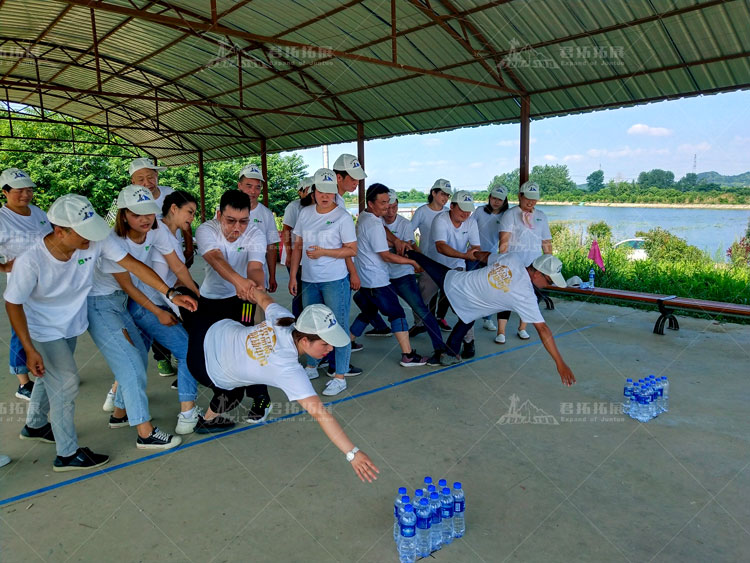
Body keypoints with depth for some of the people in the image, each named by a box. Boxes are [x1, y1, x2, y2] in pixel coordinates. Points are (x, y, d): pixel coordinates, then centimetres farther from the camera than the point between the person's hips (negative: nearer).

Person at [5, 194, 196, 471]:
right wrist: (30, 350, -22)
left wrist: (171, 293, -29)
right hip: (43, 329, -5)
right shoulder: (31, 261, -34)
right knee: (66, 381, -7)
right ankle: (67, 454, 10)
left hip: (71, 323, 5)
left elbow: (132, 264, -23)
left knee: (53, 377, 23)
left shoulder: (96, 241, -28)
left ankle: (34, 426, 50)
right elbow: (13, 304, -21)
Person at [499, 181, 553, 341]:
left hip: (534, 266, 4)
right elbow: (504, 241, -10)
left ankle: (522, 328, 24)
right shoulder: (510, 214, -2)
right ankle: (501, 332, 0)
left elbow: (547, 243, 16)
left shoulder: (541, 216, 13)